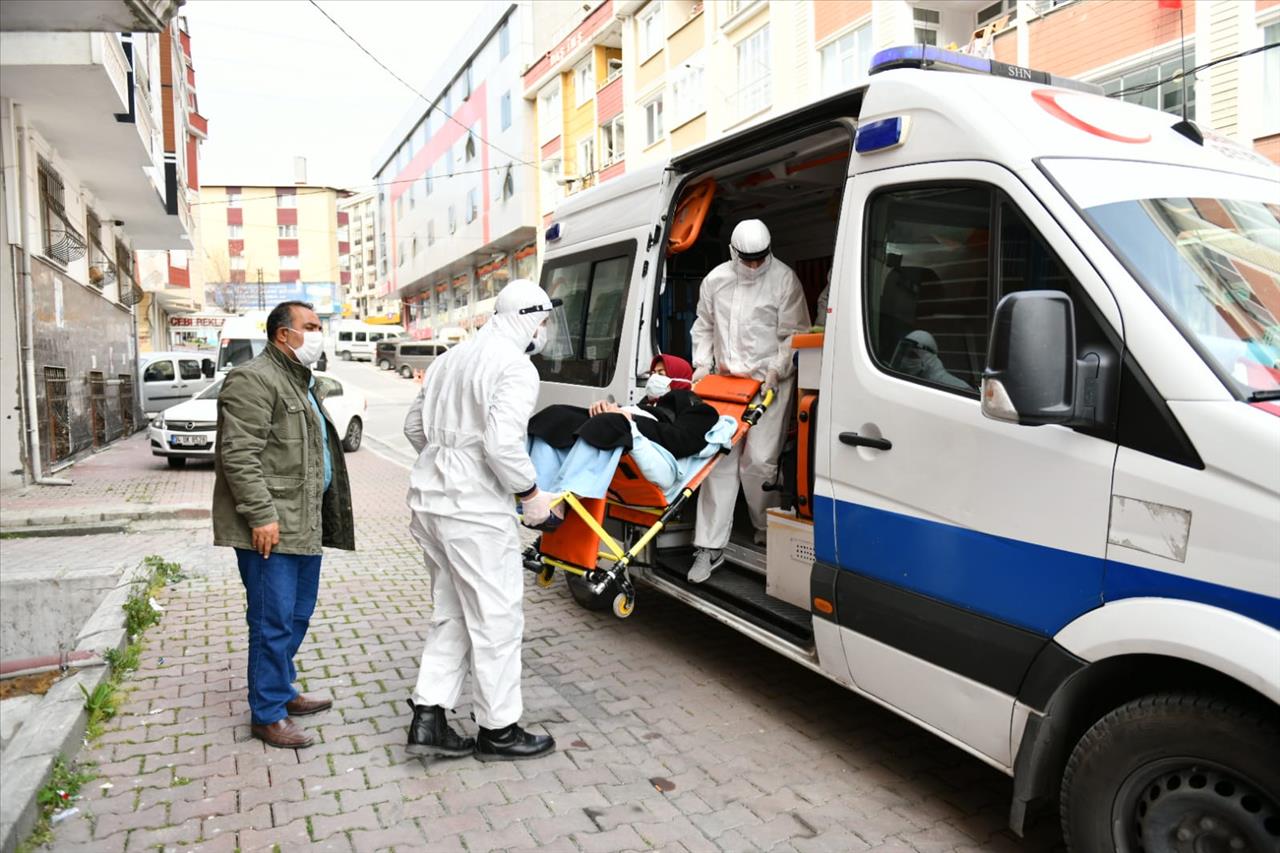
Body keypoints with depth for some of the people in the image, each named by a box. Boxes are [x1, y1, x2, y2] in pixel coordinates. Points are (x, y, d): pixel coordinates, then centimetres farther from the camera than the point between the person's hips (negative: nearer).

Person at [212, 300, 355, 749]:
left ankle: (283, 692, 33)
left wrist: (323, 515, 24)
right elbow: (239, 455, -20)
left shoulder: (301, 380, 20)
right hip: (270, 526, -10)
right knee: (274, 621, -3)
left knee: (297, 614, 18)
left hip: (304, 523, 10)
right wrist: (261, 515, -23)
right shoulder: (253, 380, -12)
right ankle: (267, 714, 10)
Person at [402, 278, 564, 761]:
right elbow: (503, 444, -24)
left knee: (452, 615, 19)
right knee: (497, 621, 5)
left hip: (430, 499, 9)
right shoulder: (516, 368, -13)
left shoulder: (452, 358, 14)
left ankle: (428, 719, 20)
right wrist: (530, 494, -11)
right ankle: (498, 731, 17)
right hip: (475, 509, -9)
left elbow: (414, 426, 20)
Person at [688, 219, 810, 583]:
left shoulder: (784, 279, -4)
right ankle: (710, 547, 4)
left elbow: (794, 334, -3)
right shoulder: (715, 280, 8)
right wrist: (702, 365, 8)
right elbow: (703, 327, 19)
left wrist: (776, 370, -13)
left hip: (770, 381, -4)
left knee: (758, 461, -9)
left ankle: (768, 531, 19)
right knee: (719, 460, 0)